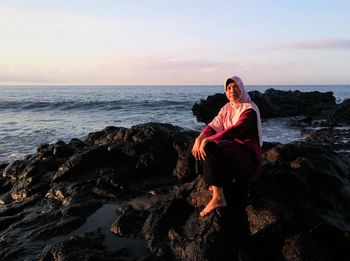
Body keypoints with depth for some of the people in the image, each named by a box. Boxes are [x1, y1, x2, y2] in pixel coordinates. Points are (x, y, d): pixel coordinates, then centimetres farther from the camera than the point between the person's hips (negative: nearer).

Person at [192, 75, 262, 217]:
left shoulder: (250, 109, -13)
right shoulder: (227, 108, 11)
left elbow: (235, 130, -26)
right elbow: (214, 125, -1)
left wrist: (208, 140, -33)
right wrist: (200, 138, -21)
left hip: (247, 154, -8)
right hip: (231, 149, 8)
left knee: (210, 147, -30)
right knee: (201, 147, -7)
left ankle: (218, 198, -34)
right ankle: (220, 181, -9)